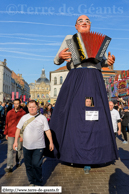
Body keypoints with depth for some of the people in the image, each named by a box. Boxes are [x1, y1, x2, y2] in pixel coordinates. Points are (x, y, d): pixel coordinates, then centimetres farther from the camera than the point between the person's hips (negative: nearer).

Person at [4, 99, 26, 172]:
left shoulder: (23, 113, -4)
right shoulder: (9, 112, 3)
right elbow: (7, 123, 9)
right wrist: (6, 133, 8)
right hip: (11, 134, 1)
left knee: (19, 148, 14)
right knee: (10, 149, -2)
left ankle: (18, 161, 34)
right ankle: (9, 166, 2)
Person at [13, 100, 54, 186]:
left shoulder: (42, 118, -2)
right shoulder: (24, 117, 6)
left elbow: (47, 130, 0)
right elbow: (18, 129, 10)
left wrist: (51, 142, -3)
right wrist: (16, 141, 4)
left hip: (38, 146, -3)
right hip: (26, 146, 4)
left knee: (36, 164, -6)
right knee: (28, 165, 12)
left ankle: (38, 183, 16)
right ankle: (32, 182, 31)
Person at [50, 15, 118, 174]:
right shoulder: (69, 38, 16)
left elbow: (102, 61, 22)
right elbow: (56, 61, 11)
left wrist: (109, 61, -2)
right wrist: (60, 56, -13)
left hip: (94, 79, 2)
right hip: (76, 78, -2)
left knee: (96, 112, 0)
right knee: (72, 112, -7)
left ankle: (96, 150, 11)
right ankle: (72, 148, 6)